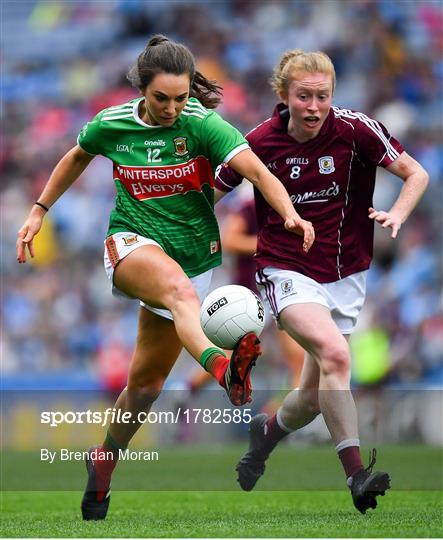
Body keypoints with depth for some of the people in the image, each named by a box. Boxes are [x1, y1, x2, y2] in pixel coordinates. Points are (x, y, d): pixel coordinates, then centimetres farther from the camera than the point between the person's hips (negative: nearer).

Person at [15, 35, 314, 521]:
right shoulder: (111, 125, -3)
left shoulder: (203, 125, -13)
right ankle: (221, 367, -68)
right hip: (132, 244, -1)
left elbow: (257, 171, -26)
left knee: (146, 382, 5)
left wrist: (290, 214, -42)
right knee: (179, 288, -38)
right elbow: (77, 157, 19)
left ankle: (104, 460, 32)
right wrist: (39, 211, 21)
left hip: (193, 256, 1)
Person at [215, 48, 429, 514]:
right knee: (334, 353, -30)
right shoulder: (260, 143, -8)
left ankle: (267, 431, 41)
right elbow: (210, 192, 5)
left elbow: (415, 174, -1)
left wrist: (397, 215, -19)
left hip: (345, 277, 3)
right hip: (287, 272, -3)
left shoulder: (355, 130, -9)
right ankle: (356, 474, -31)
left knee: (315, 395, 6)